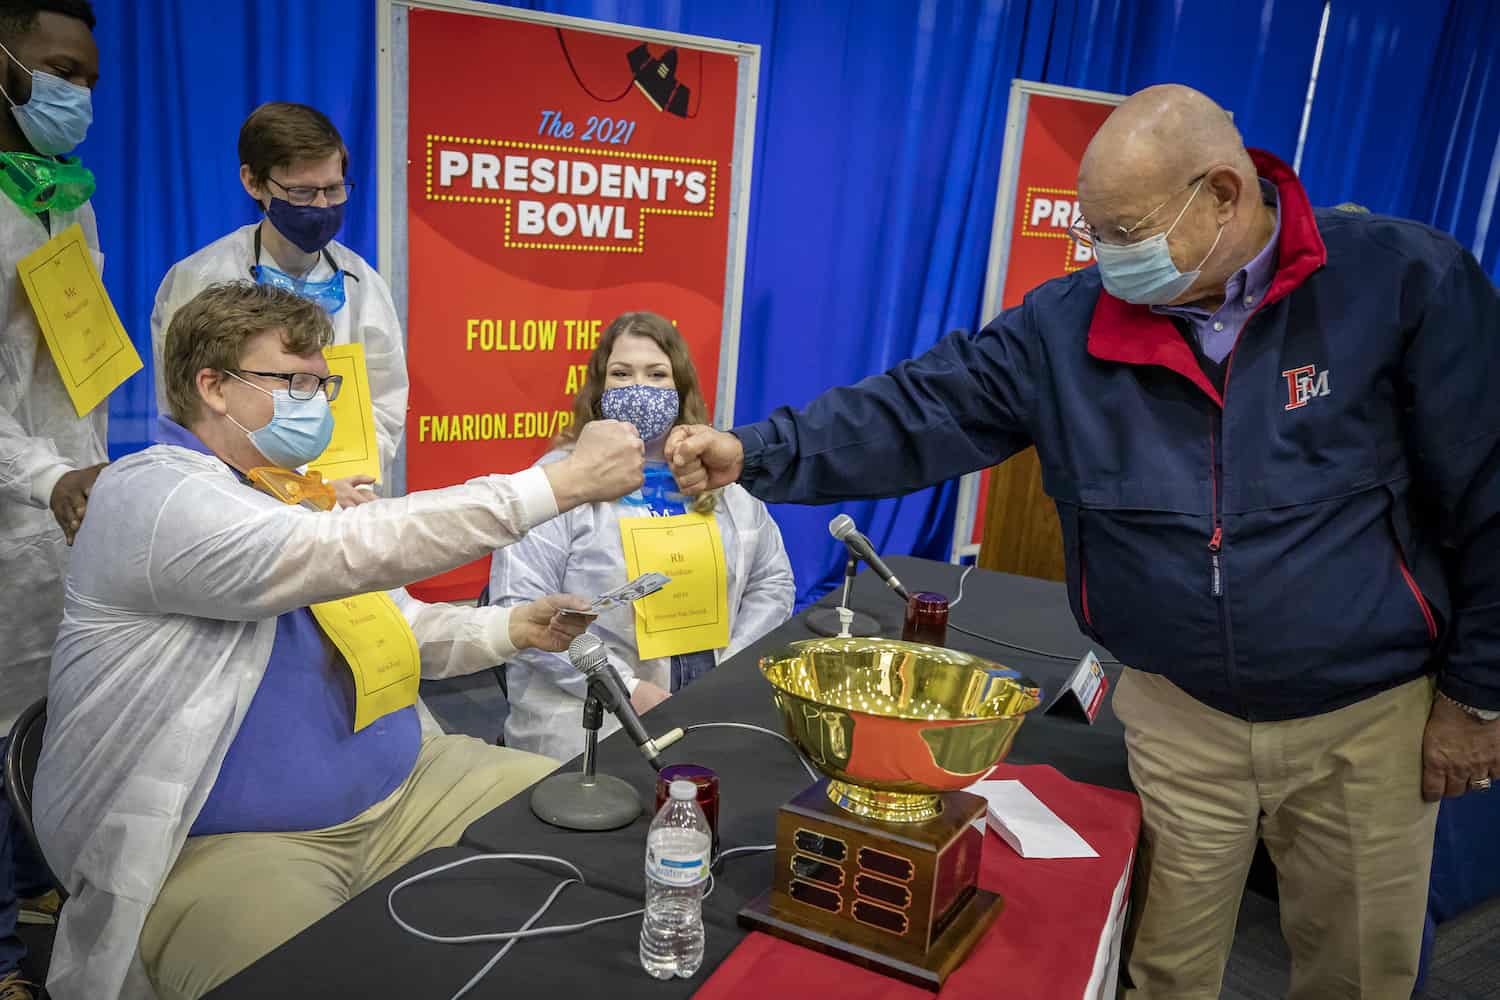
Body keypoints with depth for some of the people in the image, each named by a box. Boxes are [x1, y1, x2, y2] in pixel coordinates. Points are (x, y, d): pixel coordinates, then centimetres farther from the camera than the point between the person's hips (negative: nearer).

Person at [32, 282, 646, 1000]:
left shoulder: (289, 494, 12)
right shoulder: (153, 495, -16)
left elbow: (400, 625, 19)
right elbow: (346, 551, -31)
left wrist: (512, 628, 0)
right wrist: (562, 483, -32)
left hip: (394, 791, 9)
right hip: (227, 845, -8)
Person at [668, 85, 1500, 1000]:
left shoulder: (1408, 283, -15)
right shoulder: (1068, 327, -8)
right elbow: (915, 413, -10)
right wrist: (758, 454, -22)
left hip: (1371, 718, -1)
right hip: (1180, 716, 2)